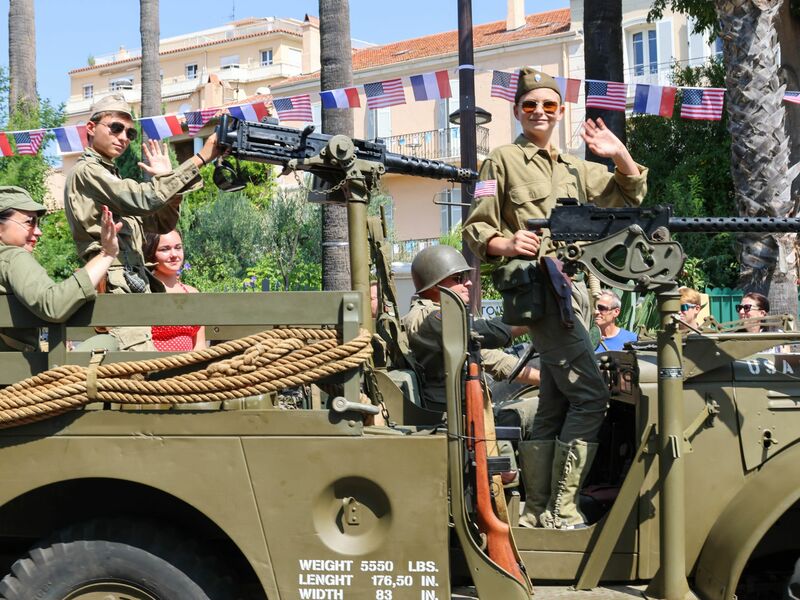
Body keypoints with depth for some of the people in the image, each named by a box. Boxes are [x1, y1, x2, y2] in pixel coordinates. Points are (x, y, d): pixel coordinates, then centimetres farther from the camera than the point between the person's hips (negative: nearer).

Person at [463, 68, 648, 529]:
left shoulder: (573, 167, 21)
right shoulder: (503, 160, 1)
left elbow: (631, 195, 25)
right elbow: (475, 230, -3)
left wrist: (621, 155, 7)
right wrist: (506, 244, -24)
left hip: (571, 288, 9)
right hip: (537, 287, -8)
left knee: (555, 405, 8)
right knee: (590, 394, -15)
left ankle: (539, 510, 12)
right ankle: (561, 509, -12)